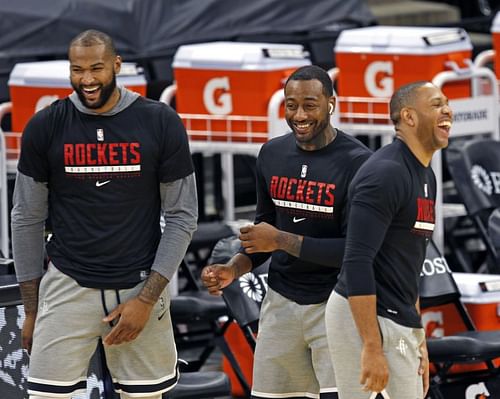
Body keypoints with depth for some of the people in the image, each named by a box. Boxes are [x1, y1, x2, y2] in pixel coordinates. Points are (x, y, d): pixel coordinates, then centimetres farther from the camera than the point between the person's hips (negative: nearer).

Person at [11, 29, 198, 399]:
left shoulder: (161, 123, -5)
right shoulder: (45, 127, -2)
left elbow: (182, 217, -1)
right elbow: (27, 220, 5)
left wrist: (147, 299, -8)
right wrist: (31, 309, 5)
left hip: (141, 286, 0)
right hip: (68, 286, 0)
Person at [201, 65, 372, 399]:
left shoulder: (357, 163, -13)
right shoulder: (272, 154, 6)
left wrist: (282, 240, -17)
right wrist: (234, 269, 0)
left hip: (337, 304, -5)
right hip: (281, 302, 5)